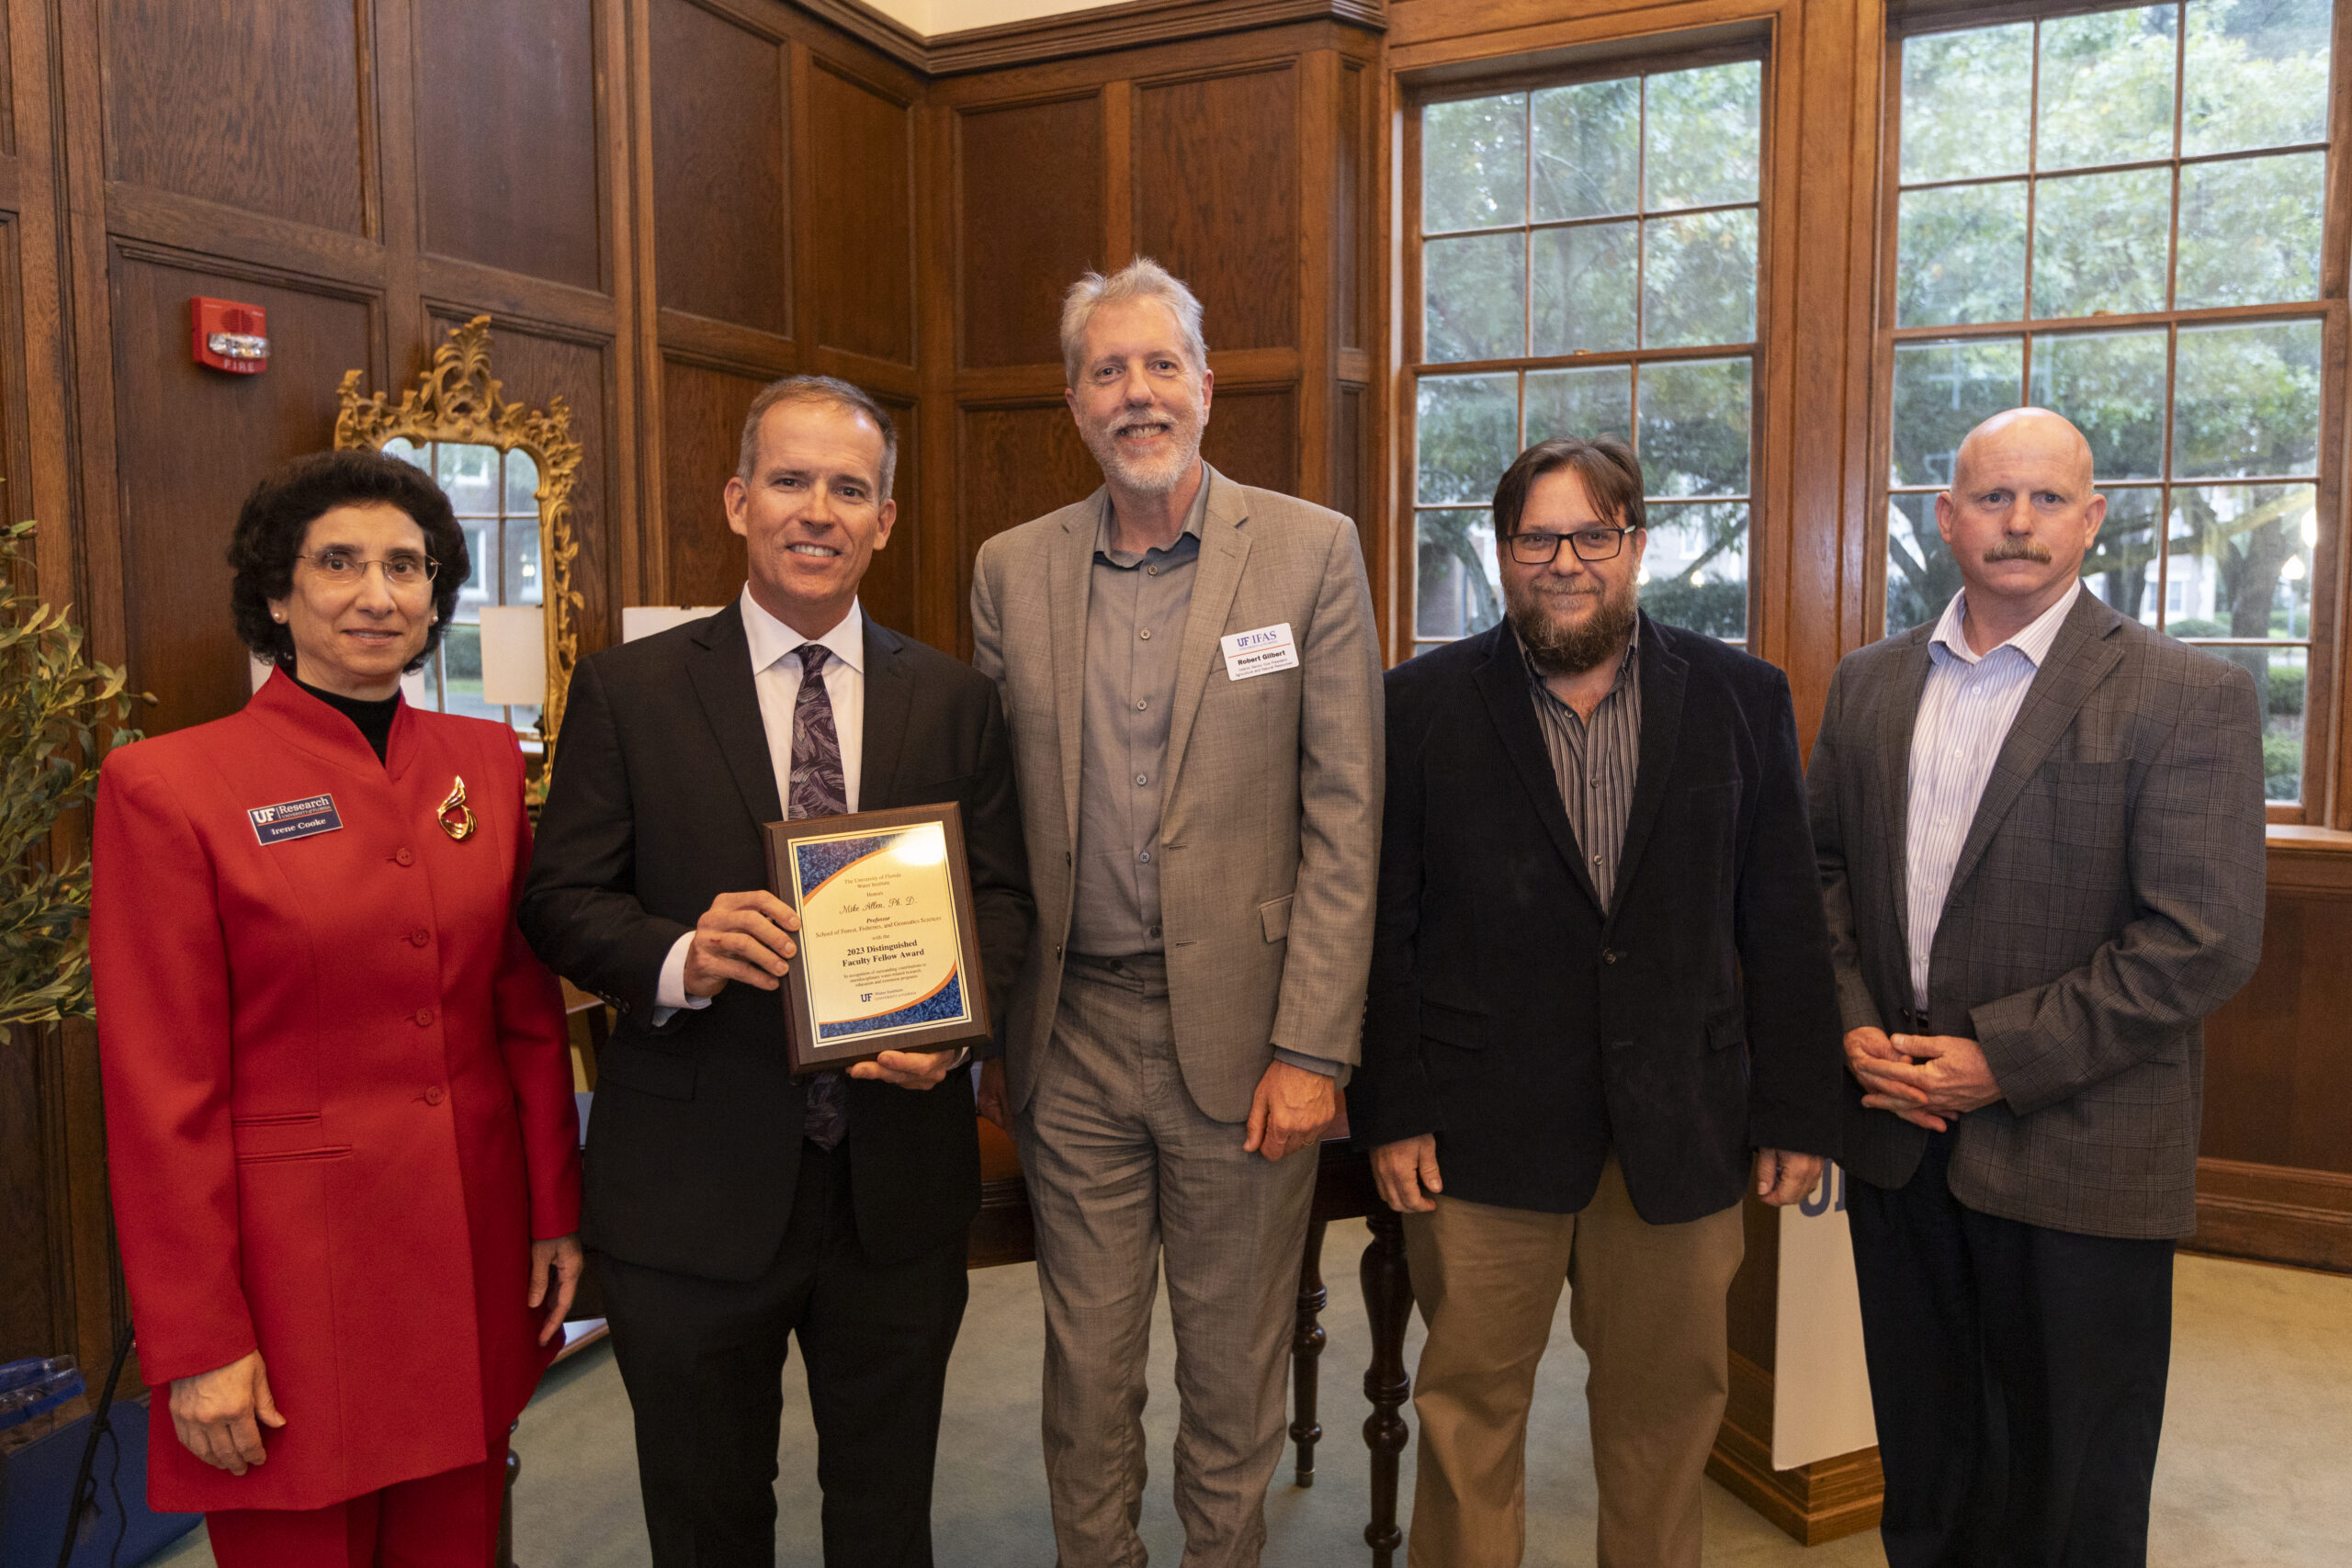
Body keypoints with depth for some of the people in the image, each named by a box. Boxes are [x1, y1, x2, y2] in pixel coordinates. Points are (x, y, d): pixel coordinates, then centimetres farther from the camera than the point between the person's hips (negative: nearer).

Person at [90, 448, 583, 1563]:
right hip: (294, 1267, -4)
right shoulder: (167, 787, -9)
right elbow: (161, 1092, -9)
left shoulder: (485, 761, 4)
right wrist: (196, 1344, -8)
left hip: (476, 1255, 4)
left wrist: (556, 1213, 6)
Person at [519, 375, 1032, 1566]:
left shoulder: (955, 701, 3)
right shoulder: (627, 690, -2)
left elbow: (1001, 892, 5)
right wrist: (680, 958, -24)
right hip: (693, 1187, -1)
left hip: (900, 1184, 2)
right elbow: (561, 898, -3)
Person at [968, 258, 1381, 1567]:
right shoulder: (1012, 571, 5)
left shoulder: (1312, 551, -2)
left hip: (1241, 1032, -2)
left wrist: (1313, 1048, -11)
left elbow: (1344, 819, -6)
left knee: (1236, 1372, 13)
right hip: (1073, 1031, 2)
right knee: (1086, 1367, 15)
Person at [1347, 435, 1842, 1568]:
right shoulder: (1421, 705, 0)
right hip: (1483, 1130, -1)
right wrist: (1389, 1113, -6)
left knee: (1667, 1402, 16)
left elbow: (1785, 928, 4)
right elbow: (1379, 929, -2)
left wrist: (1796, 1114, 2)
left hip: (1681, 1128, 2)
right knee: (1469, 1403, 10)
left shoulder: (1741, 699, 4)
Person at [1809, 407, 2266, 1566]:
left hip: (2076, 1160, -4)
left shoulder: (2187, 698, -9)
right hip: (1899, 1140, 4)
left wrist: (2002, 1060, -16)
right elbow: (1822, 866, 10)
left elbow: (2205, 938, -15)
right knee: (1924, 1469, 20)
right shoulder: (1869, 684, 7)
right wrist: (1852, 1023, -4)